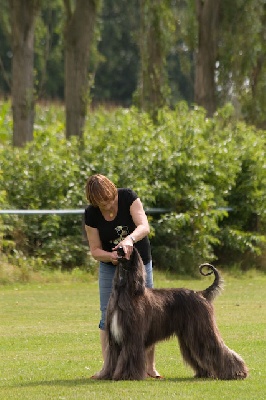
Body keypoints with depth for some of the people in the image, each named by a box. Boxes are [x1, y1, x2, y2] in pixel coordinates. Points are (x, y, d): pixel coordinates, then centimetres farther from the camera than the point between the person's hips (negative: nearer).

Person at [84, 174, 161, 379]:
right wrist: (110, 255, -31)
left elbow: (144, 227, -31)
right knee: (108, 315, -4)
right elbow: (95, 250, -9)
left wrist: (129, 239, -51)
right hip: (110, 267, 1)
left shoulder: (128, 197, -20)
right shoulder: (91, 214, -15)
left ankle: (150, 366, 8)